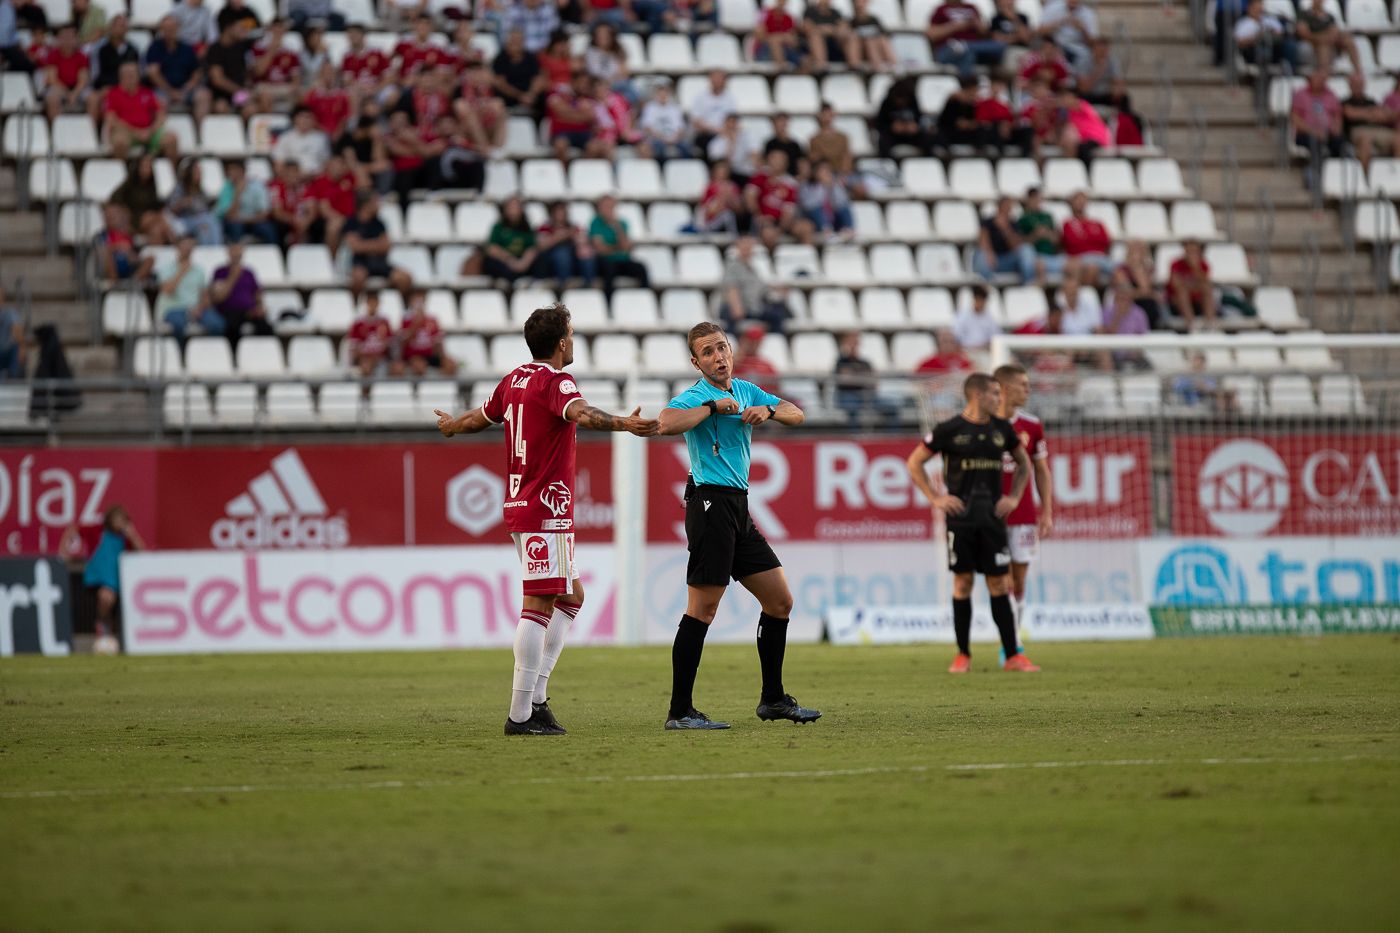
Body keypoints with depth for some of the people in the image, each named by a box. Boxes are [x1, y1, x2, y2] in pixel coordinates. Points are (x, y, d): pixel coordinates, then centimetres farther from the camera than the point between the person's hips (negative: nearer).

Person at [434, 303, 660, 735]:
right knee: (539, 606, -11)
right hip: (546, 509, -10)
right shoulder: (556, 383, -12)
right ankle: (521, 713, -14)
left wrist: (451, 426, 53)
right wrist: (624, 424, -51)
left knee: (570, 597, 17)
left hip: (521, 504, 10)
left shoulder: (515, 379, 14)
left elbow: (481, 417, 31)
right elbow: (581, 413, -35)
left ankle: (536, 696, 12)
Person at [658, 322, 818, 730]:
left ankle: (773, 699, 22)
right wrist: (713, 407, -21)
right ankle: (680, 711, -8)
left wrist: (768, 410, -4)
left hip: (738, 510, 9)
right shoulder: (694, 397, -9)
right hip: (711, 502, -9)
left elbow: (796, 415, 16)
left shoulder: (746, 391, 15)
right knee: (702, 609, -10)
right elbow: (667, 423, -30)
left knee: (780, 601, 12)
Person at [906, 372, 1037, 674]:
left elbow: (1024, 464, 23)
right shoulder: (949, 430, -3)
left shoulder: (1002, 429, 8)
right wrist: (935, 499, -2)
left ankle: (1013, 655, 1)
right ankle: (963, 655, 7)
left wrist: (1014, 498, 11)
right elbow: (915, 463, 4)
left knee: (999, 584, 0)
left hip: (992, 516, 3)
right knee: (963, 583, 0)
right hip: (960, 517, -3)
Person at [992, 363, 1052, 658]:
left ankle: (1013, 644, 14)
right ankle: (1012, 643, -6)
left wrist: (1047, 512, 6)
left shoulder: (1031, 426, 6)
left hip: (1023, 516, 3)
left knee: (1019, 581, 6)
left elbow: (1041, 472, 12)